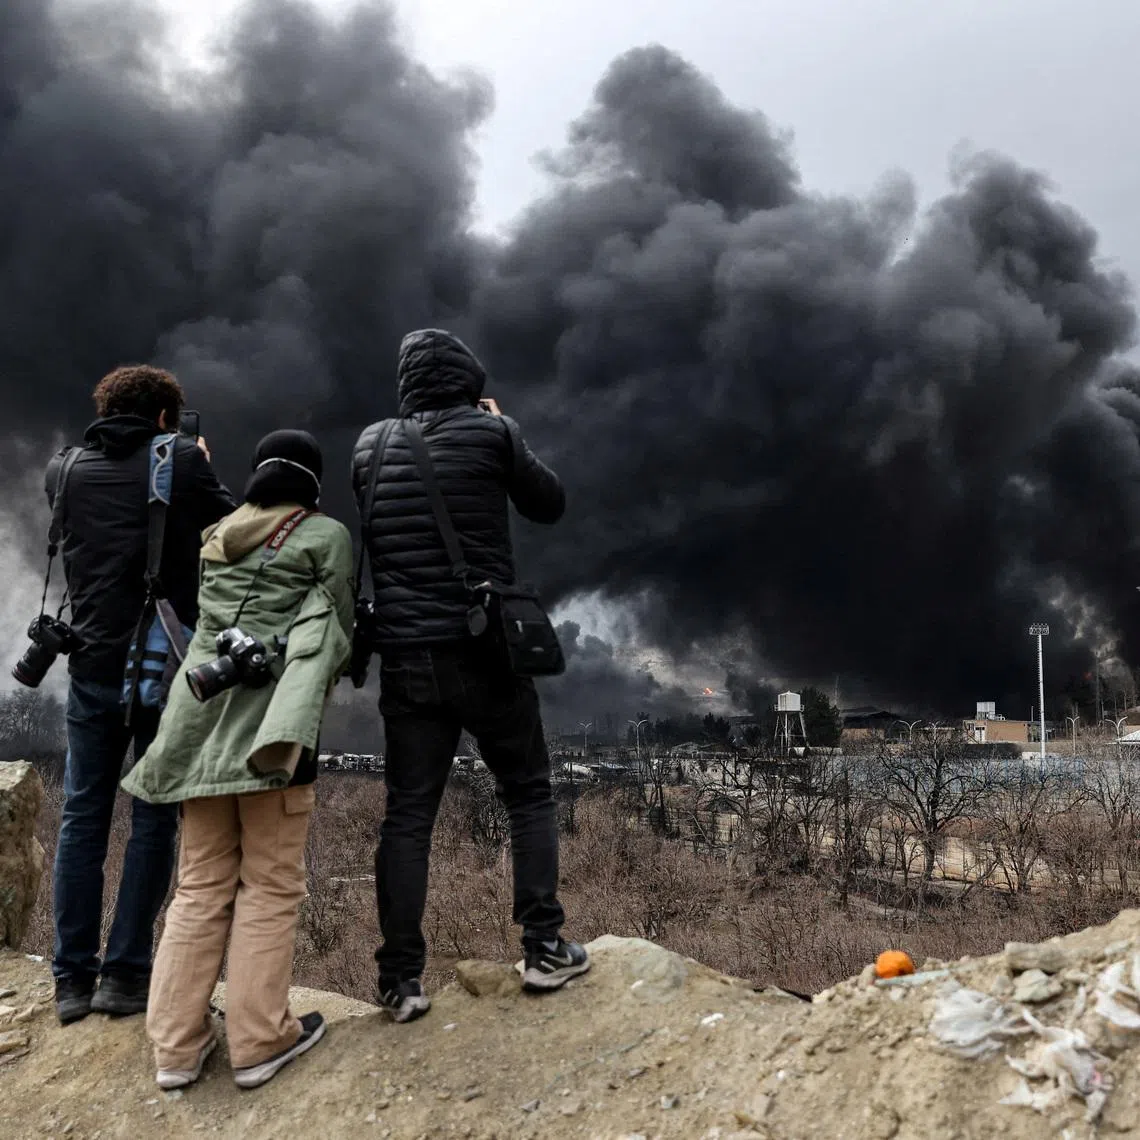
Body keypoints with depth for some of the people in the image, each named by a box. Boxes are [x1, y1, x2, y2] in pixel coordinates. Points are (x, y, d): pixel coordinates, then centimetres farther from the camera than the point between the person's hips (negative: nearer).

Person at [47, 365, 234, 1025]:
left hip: (94, 668, 4)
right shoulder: (182, 459, -5)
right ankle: (125, 972, 7)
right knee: (154, 820, 5)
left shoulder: (64, 470, 6)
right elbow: (233, 528, 6)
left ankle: (73, 977, 14)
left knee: (83, 817, 11)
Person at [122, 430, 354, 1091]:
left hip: (203, 718, 5)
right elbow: (336, 631, 1)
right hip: (274, 720, -5)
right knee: (271, 885, 3)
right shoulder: (326, 535, 2)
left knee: (201, 885, 11)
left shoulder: (217, 538, 18)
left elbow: (203, 621, 19)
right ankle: (259, 1041, 6)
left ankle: (179, 1045, 13)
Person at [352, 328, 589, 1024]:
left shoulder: (371, 446, 7)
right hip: (484, 651, -3)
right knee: (530, 796, 13)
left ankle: (401, 980, 7)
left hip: (406, 658, 3)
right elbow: (551, 504, 10)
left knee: (408, 815, 7)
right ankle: (544, 949, 11)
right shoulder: (491, 432, -3)